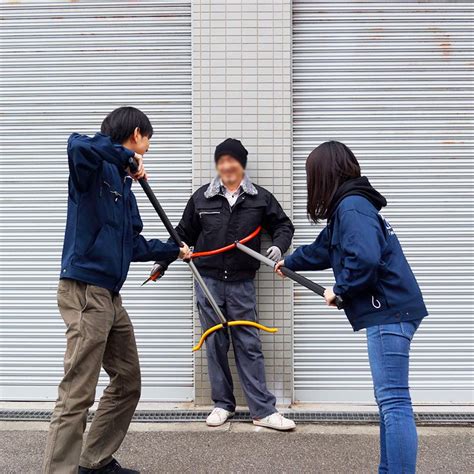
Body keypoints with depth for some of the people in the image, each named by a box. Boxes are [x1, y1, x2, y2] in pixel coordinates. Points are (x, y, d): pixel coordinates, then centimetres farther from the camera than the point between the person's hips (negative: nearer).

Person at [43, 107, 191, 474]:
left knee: (128, 383, 16)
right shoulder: (96, 167, -6)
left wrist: (173, 250, 38)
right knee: (77, 396, -8)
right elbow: (77, 145, -32)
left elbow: (134, 244, 25)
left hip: (110, 296, 10)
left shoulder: (123, 183, 18)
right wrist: (125, 156, -17)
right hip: (85, 291, -10)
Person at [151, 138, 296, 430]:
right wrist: (163, 261, 12)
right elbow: (184, 234, 14)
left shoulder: (260, 198, 3)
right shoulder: (202, 198, 5)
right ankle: (223, 404, 21)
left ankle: (264, 411, 6)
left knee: (249, 345, 0)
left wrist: (279, 245, -9)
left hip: (242, 283, -1)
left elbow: (283, 225, 11)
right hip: (209, 281, 1)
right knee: (215, 344, 7)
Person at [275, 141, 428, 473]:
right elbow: (322, 249, 34)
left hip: (389, 311, -10)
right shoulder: (346, 206, 19)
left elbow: (365, 260, -27)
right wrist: (289, 262, 49)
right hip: (388, 310, 10)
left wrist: (339, 290, -11)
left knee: (394, 400, -8)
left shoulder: (351, 206, -13)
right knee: (389, 399, 14)